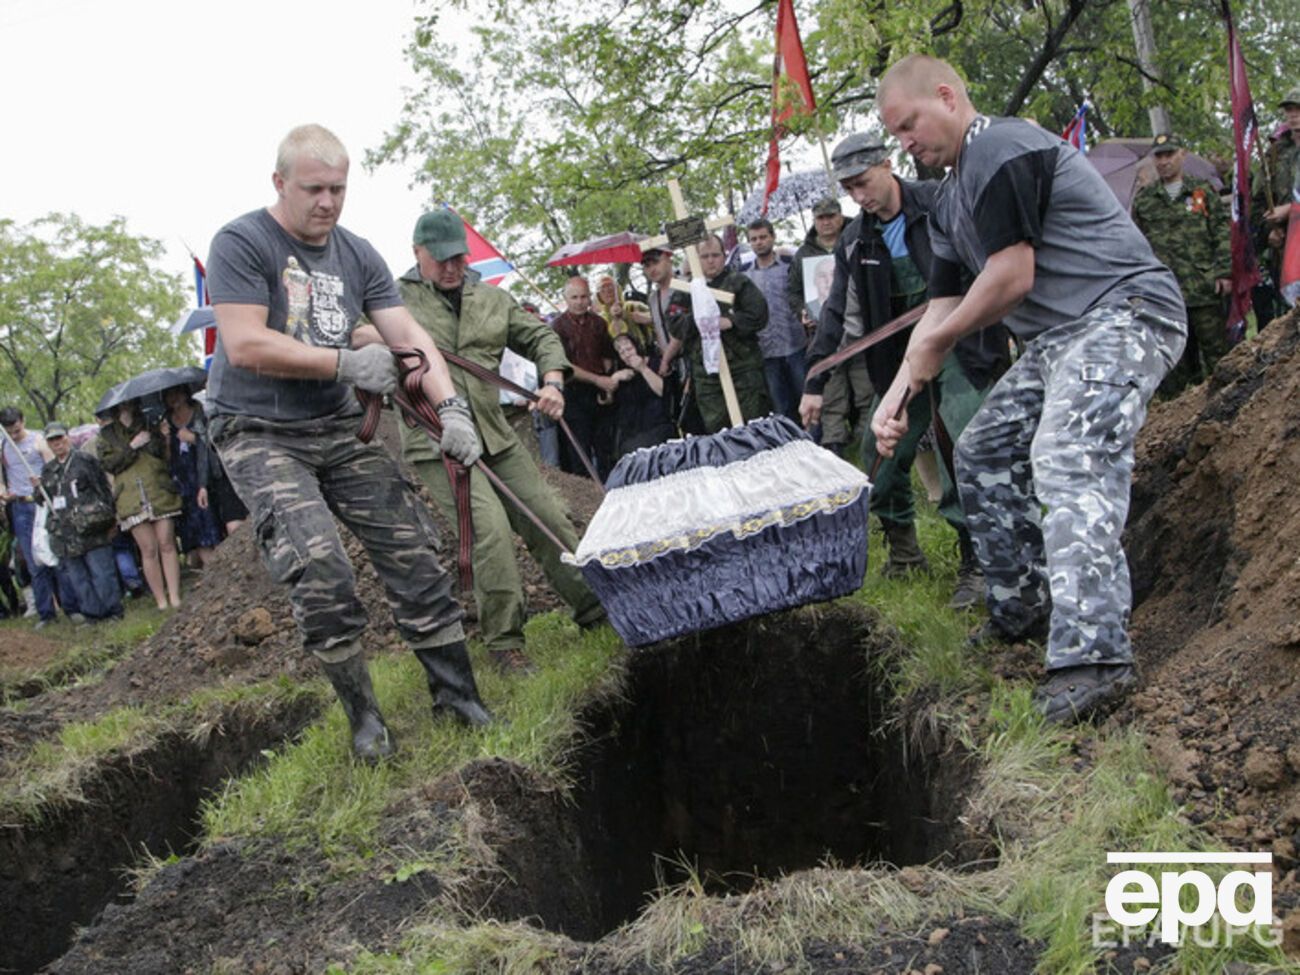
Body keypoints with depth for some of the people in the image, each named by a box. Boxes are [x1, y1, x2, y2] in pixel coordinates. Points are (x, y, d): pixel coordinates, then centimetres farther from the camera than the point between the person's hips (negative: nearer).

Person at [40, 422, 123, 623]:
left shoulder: (84, 460, 0)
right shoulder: (48, 471, 17)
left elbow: (104, 489, -2)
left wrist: (108, 518, -6)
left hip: (90, 528, -6)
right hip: (65, 535, 6)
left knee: (102, 572, -4)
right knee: (76, 576, 7)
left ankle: (112, 609, 5)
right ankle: (92, 611, 14)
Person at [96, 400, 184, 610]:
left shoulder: (150, 427, 17)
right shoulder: (107, 435, 15)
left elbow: (164, 453, 5)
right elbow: (109, 463, 0)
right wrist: (132, 446, -6)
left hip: (160, 493, 0)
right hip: (132, 499, 0)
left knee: (167, 546, -5)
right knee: (149, 550, -1)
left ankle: (175, 598, -3)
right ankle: (161, 601, 3)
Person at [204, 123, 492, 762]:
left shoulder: (358, 256, 8)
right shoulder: (242, 244, -9)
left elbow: (408, 336, 1)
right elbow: (244, 346, -19)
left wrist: (450, 407, -15)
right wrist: (347, 363, -17)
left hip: (338, 429, 6)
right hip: (257, 434, -5)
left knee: (412, 548, -2)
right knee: (317, 566, -21)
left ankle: (455, 693, 10)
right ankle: (361, 713, -3)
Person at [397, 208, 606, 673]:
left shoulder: (492, 299, 13)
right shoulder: (398, 300, 0)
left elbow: (540, 336, 18)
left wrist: (552, 381, 0)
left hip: (495, 435, 5)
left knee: (548, 518, 7)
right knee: (490, 527, -18)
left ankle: (594, 607, 23)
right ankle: (503, 641, -4)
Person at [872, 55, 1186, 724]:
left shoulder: (1002, 150, -13)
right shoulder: (951, 203, 18)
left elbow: (1013, 278, -19)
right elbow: (943, 307, 16)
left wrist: (931, 346, -6)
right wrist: (895, 398, 5)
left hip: (1123, 315, -11)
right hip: (1057, 338, 11)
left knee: (1066, 461, -27)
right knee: (982, 454, 13)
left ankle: (1094, 654, -32)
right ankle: (1022, 610, 24)